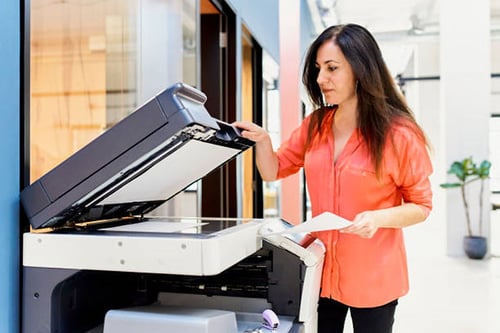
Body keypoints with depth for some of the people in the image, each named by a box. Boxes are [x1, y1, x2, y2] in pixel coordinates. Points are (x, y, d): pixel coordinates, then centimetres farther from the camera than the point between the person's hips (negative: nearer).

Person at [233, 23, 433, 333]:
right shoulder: (314, 125, 0)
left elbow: (421, 206, -6)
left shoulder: (400, 134, -14)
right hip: (322, 268, 4)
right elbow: (274, 171, 8)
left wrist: (380, 218, -26)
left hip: (373, 277, -4)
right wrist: (262, 140, -12)